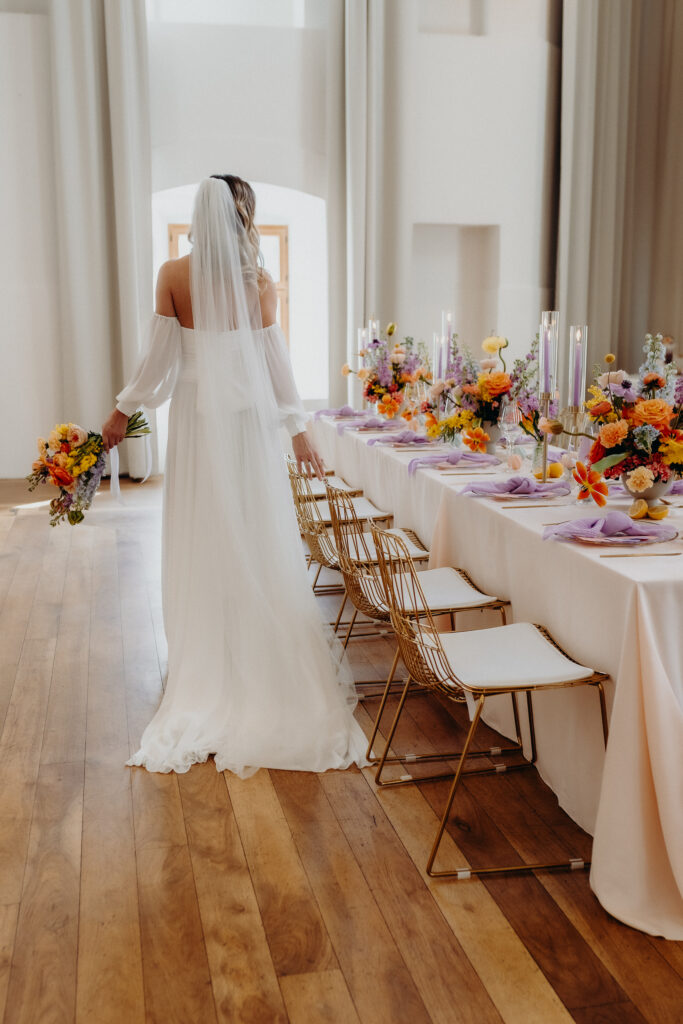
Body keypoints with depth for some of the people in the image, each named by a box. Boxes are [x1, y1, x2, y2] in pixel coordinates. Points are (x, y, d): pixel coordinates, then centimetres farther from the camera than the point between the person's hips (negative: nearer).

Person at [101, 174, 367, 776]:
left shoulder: (174, 275, -5)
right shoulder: (260, 282, -4)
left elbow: (160, 357, -4)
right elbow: (276, 361, -2)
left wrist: (124, 410, 8)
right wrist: (298, 428, 6)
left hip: (197, 420, 0)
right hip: (251, 419, 0)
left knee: (202, 544, 7)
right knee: (259, 543, 8)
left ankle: (206, 672, 17)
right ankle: (269, 667, 18)